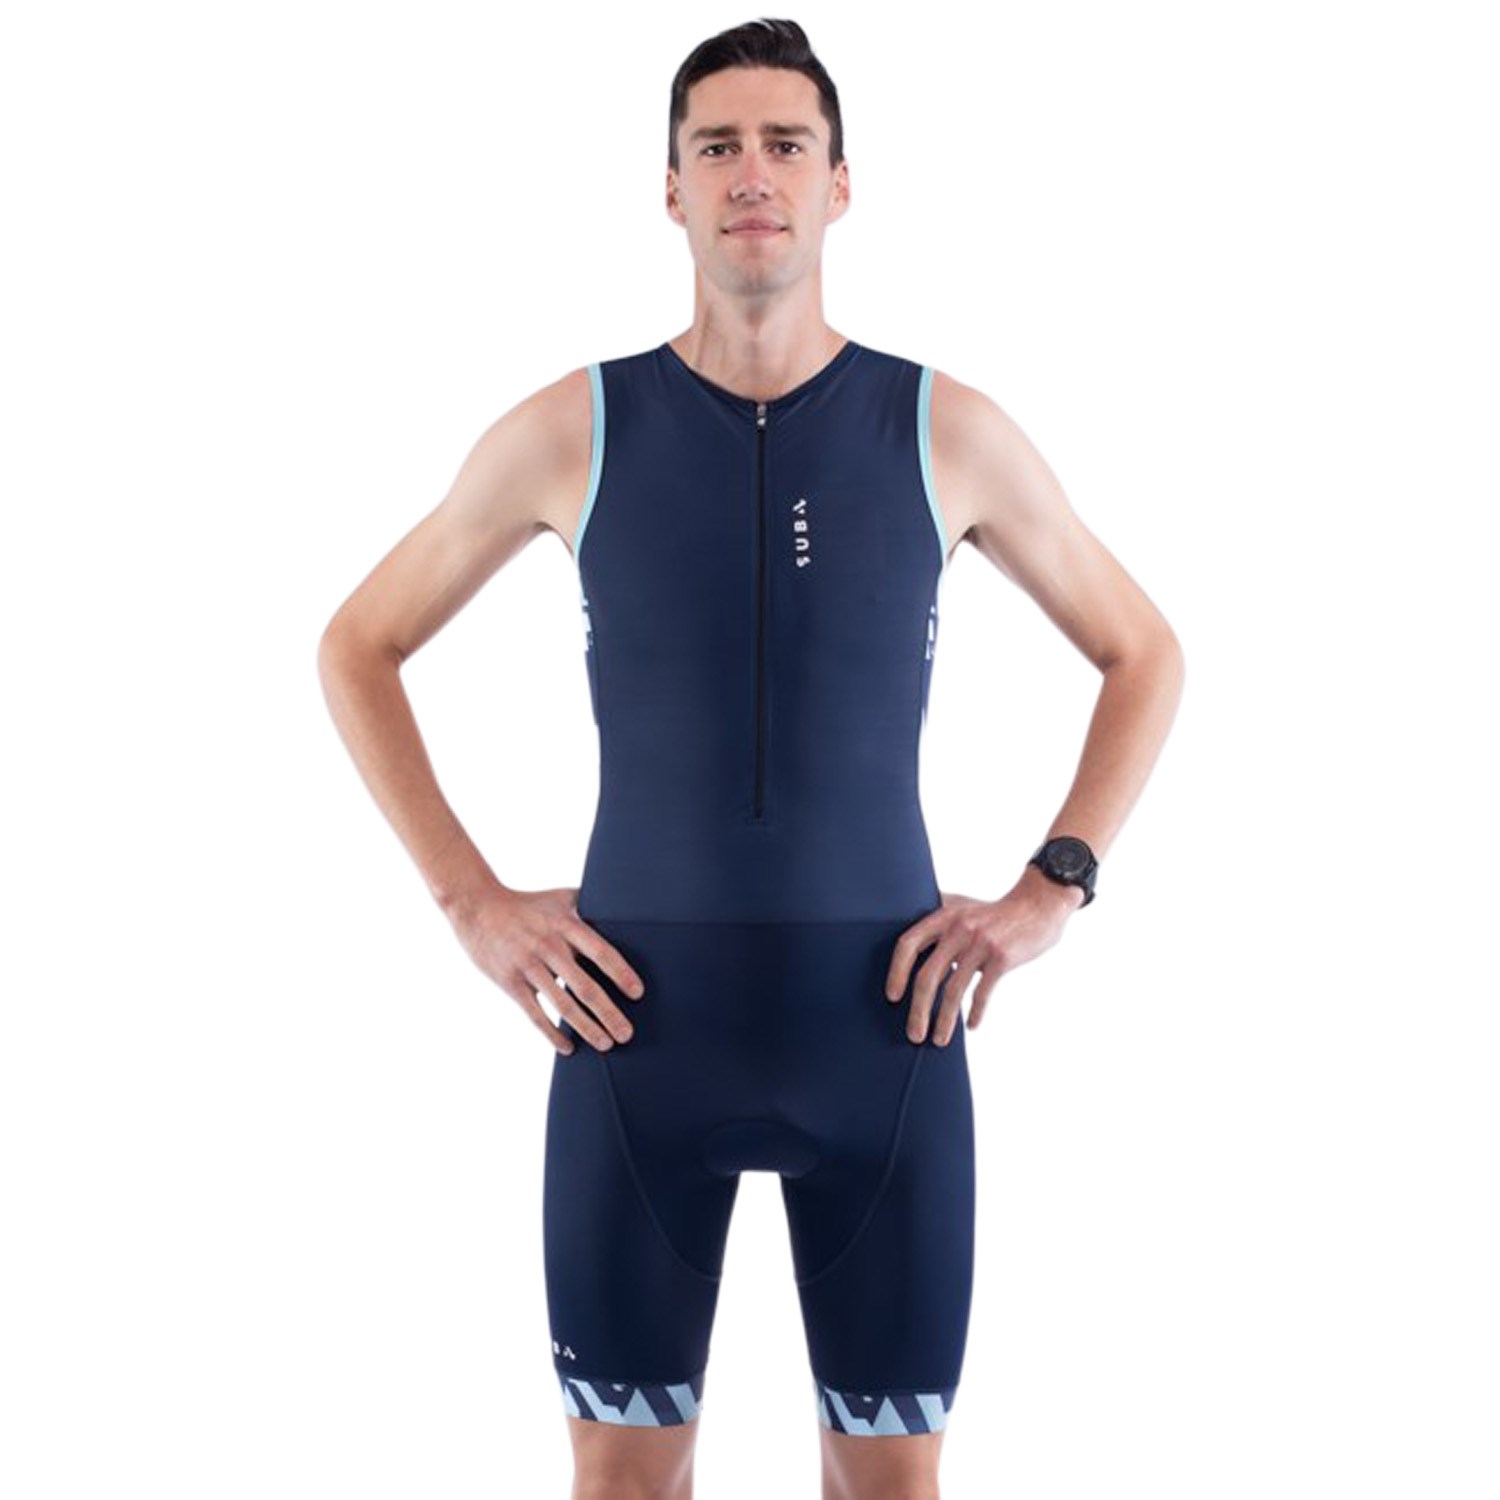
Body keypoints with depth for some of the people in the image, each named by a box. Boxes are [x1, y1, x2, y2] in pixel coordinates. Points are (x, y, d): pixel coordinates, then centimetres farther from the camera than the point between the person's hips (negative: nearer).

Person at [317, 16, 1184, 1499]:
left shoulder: (949, 432, 0)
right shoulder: (572, 430, -1)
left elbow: (1145, 656, 12)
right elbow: (356, 647, 10)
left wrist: (1051, 891, 0)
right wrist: (471, 902, 0)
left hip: (883, 1022, 1)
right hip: (639, 1022, 0)